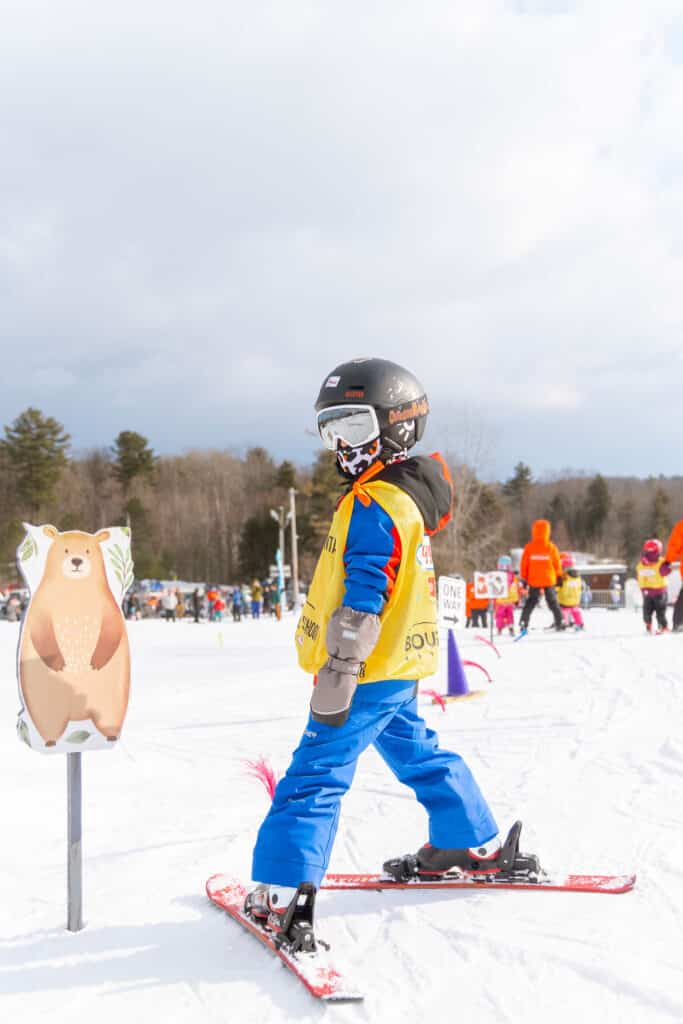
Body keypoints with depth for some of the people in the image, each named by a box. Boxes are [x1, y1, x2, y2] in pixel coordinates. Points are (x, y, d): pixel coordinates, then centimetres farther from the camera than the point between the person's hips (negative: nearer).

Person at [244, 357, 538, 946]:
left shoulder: (375, 504, -19)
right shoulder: (410, 494, 14)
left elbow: (364, 595, -25)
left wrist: (338, 672, -25)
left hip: (367, 674, -10)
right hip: (398, 668, 10)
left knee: (314, 777, -10)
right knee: (417, 754, 25)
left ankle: (281, 897, -13)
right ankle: (479, 847, 38)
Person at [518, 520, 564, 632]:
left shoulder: (529, 547, -7)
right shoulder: (551, 547, -8)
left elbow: (524, 564, -2)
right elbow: (557, 564, 0)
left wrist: (523, 578, 9)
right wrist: (559, 576, 14)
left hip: (533, 580, 1)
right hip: (549, 580, -1)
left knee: (531, 601, 10)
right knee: (552, 601, 11)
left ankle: (523, 623, 1)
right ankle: (559, 622, 8)